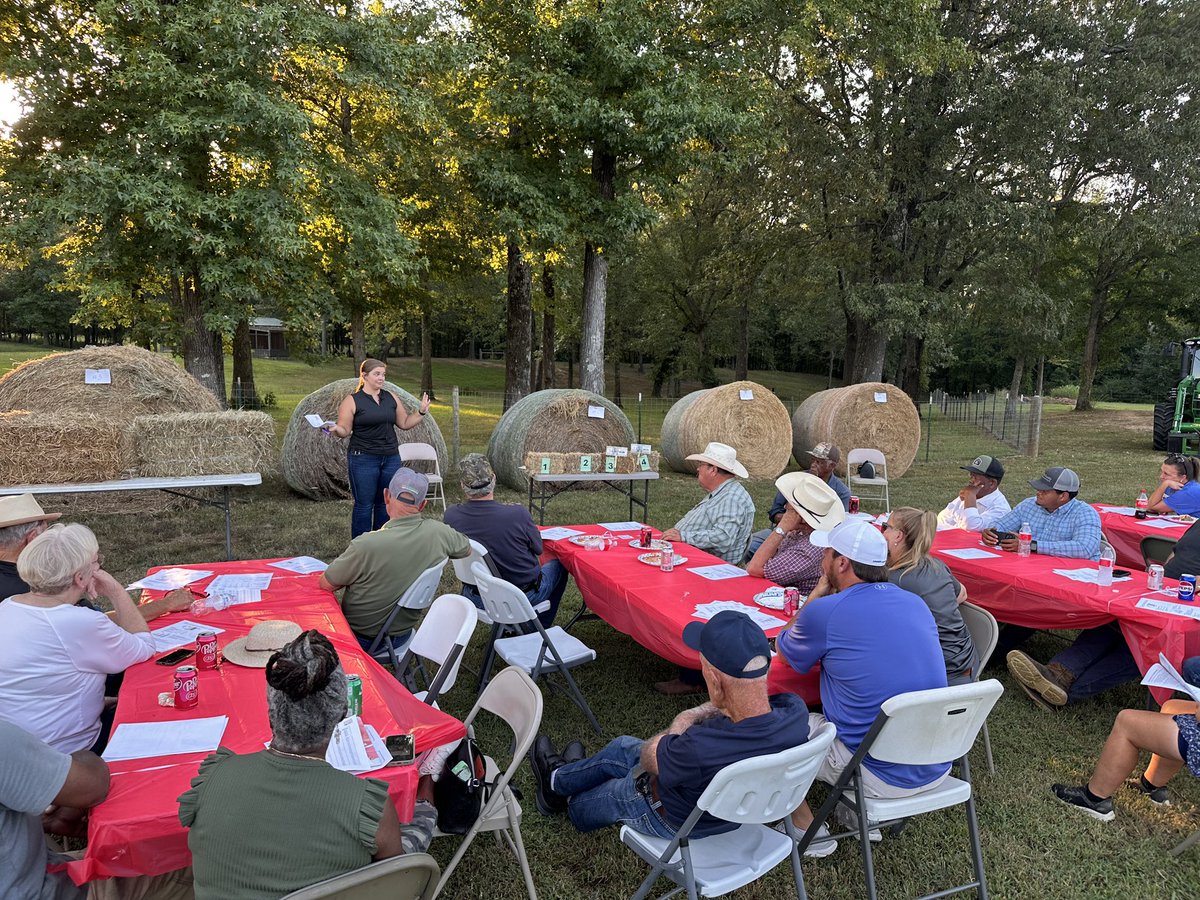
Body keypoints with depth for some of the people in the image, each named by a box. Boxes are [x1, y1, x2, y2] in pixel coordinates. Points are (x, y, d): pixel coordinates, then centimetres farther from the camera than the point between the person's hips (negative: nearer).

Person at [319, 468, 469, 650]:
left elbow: (324, 585, -17)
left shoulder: (366, 545, -32)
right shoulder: (439, 532, -19)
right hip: (403, 634, 5)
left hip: (361, 639, -5)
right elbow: (467, 550, 4)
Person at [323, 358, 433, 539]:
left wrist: (421, 412, 3)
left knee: (385, 503, 9)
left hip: (391, 458, 5)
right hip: (363, 459, -4)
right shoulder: (352, 400, -4)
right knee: (364, 505, 0)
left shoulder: (391, 398, 9)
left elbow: (405, 423, 15)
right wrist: (335, 429, -25)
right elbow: (345, 430, -4)